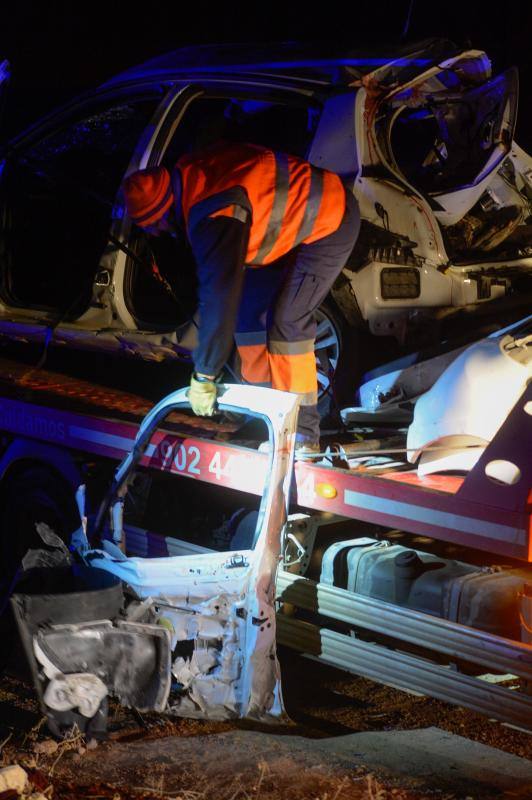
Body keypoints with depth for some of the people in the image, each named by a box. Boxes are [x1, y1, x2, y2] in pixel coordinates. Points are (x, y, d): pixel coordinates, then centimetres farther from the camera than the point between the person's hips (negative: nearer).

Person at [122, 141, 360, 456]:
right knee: (249, 307, 9)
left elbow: (219, 297, -37)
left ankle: (303, 432, -12)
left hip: (330, 225, -10)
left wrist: (204, 376, -31)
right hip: (297, 216, 10)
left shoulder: (214, 216, -35)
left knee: (287, 320, -17)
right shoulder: (188, 174, -8)